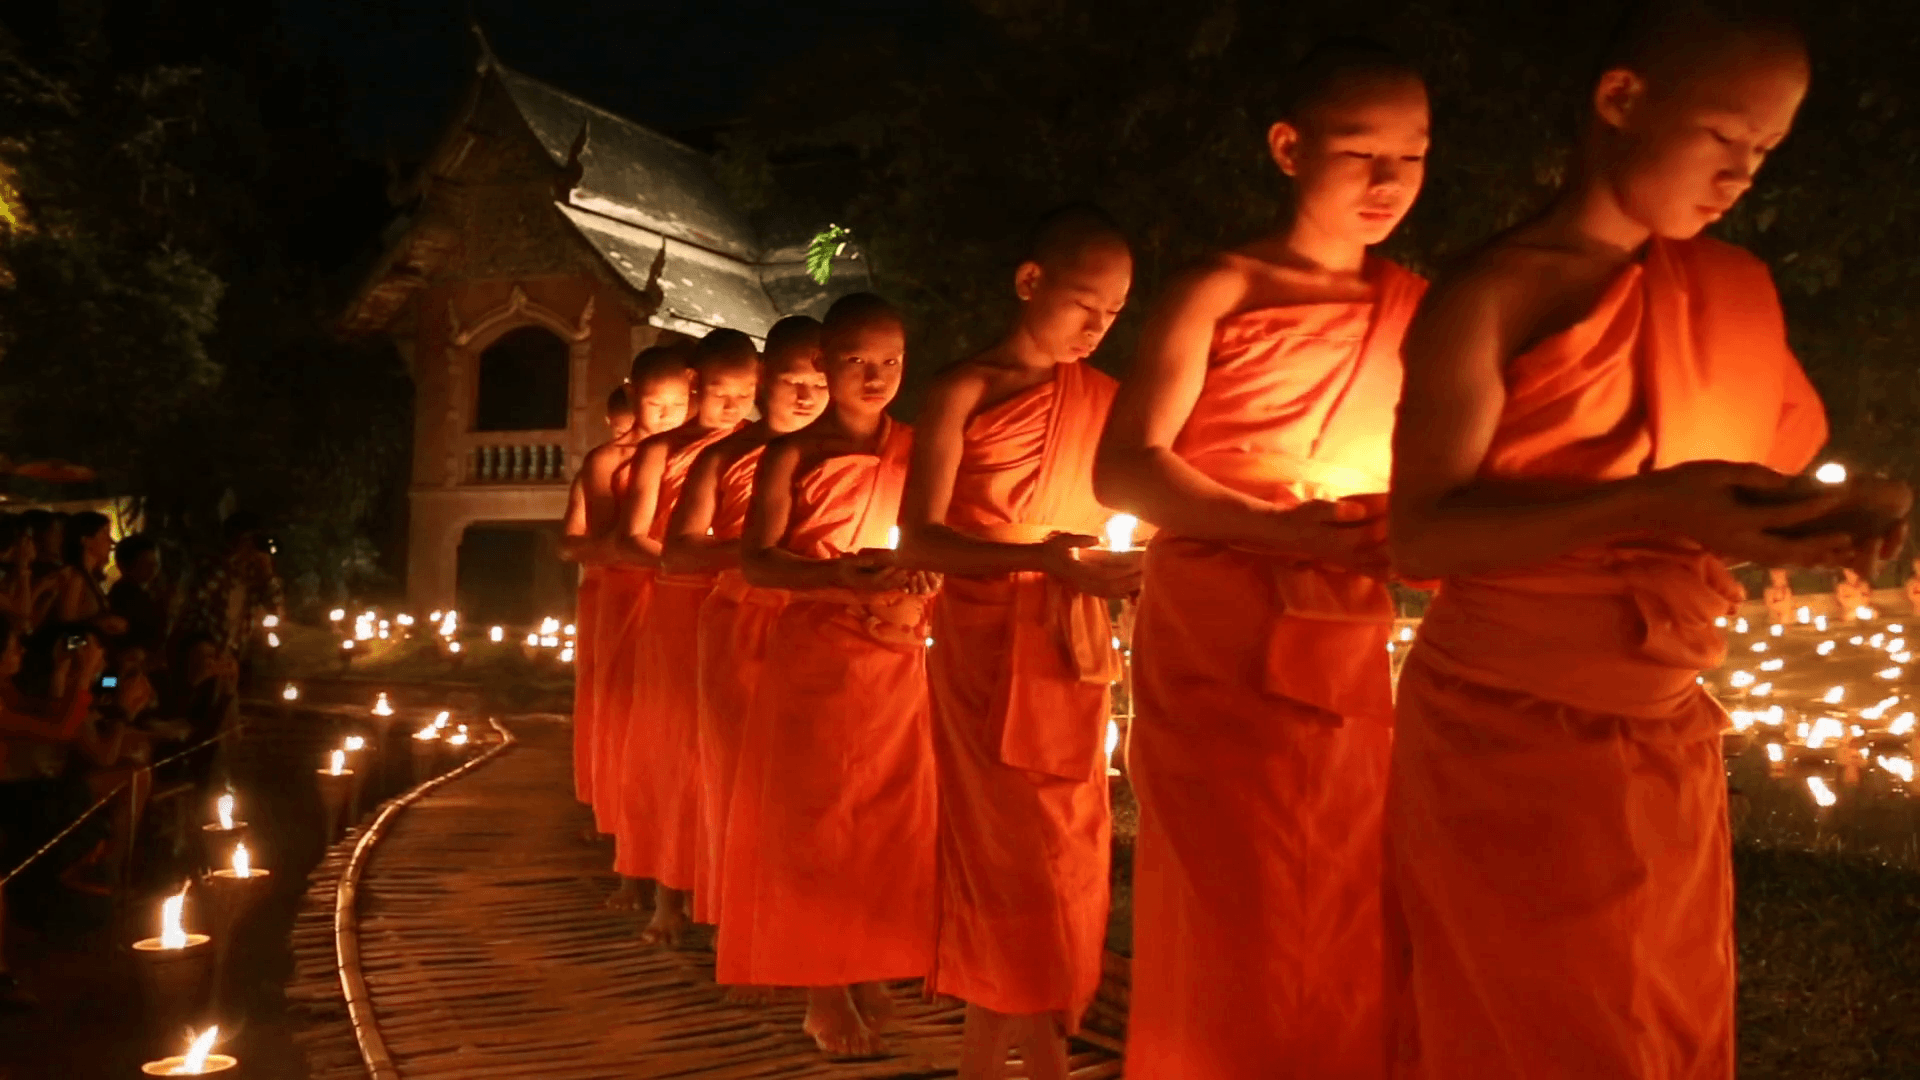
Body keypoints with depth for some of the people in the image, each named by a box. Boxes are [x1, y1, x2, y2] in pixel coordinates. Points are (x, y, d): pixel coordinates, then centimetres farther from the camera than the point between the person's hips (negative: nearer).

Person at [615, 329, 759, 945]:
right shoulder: (661, 452, 2)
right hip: (676, 613, 0)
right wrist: (691, 563, -19)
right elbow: (633, 537, -4)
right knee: (668, 751, 4)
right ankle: (669, 896, 12)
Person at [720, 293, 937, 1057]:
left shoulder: (916, 450, 7)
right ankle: (823, 992, 11)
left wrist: (925, 579, -13)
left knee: (891, 820, 3)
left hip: (898, 658, 3)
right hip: (813, 657, -3)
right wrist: (840, 575, -26)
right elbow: (755, 562, -10)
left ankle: (869, 974, 21)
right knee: (812, 818, 0)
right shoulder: (794, 454, -2)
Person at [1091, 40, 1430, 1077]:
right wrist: (1279, 527, -25)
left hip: (1349, 651, 4)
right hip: (1212, 648, -4)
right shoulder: (1218, 291, -4)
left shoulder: (1413, 307, 10)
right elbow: (1124, 469, -13)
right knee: (1235, 927, -1)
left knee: (1347, 927, 8)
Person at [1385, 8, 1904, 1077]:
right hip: (1504, 736, -5)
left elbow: (1751, 476, 17)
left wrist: (1798, 526, -6)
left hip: (1669, 741, 6)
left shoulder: (1739, 291, 8)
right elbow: (1423, 534, -18)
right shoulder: (1491, 298, -11)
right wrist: (1649, 505, -28)